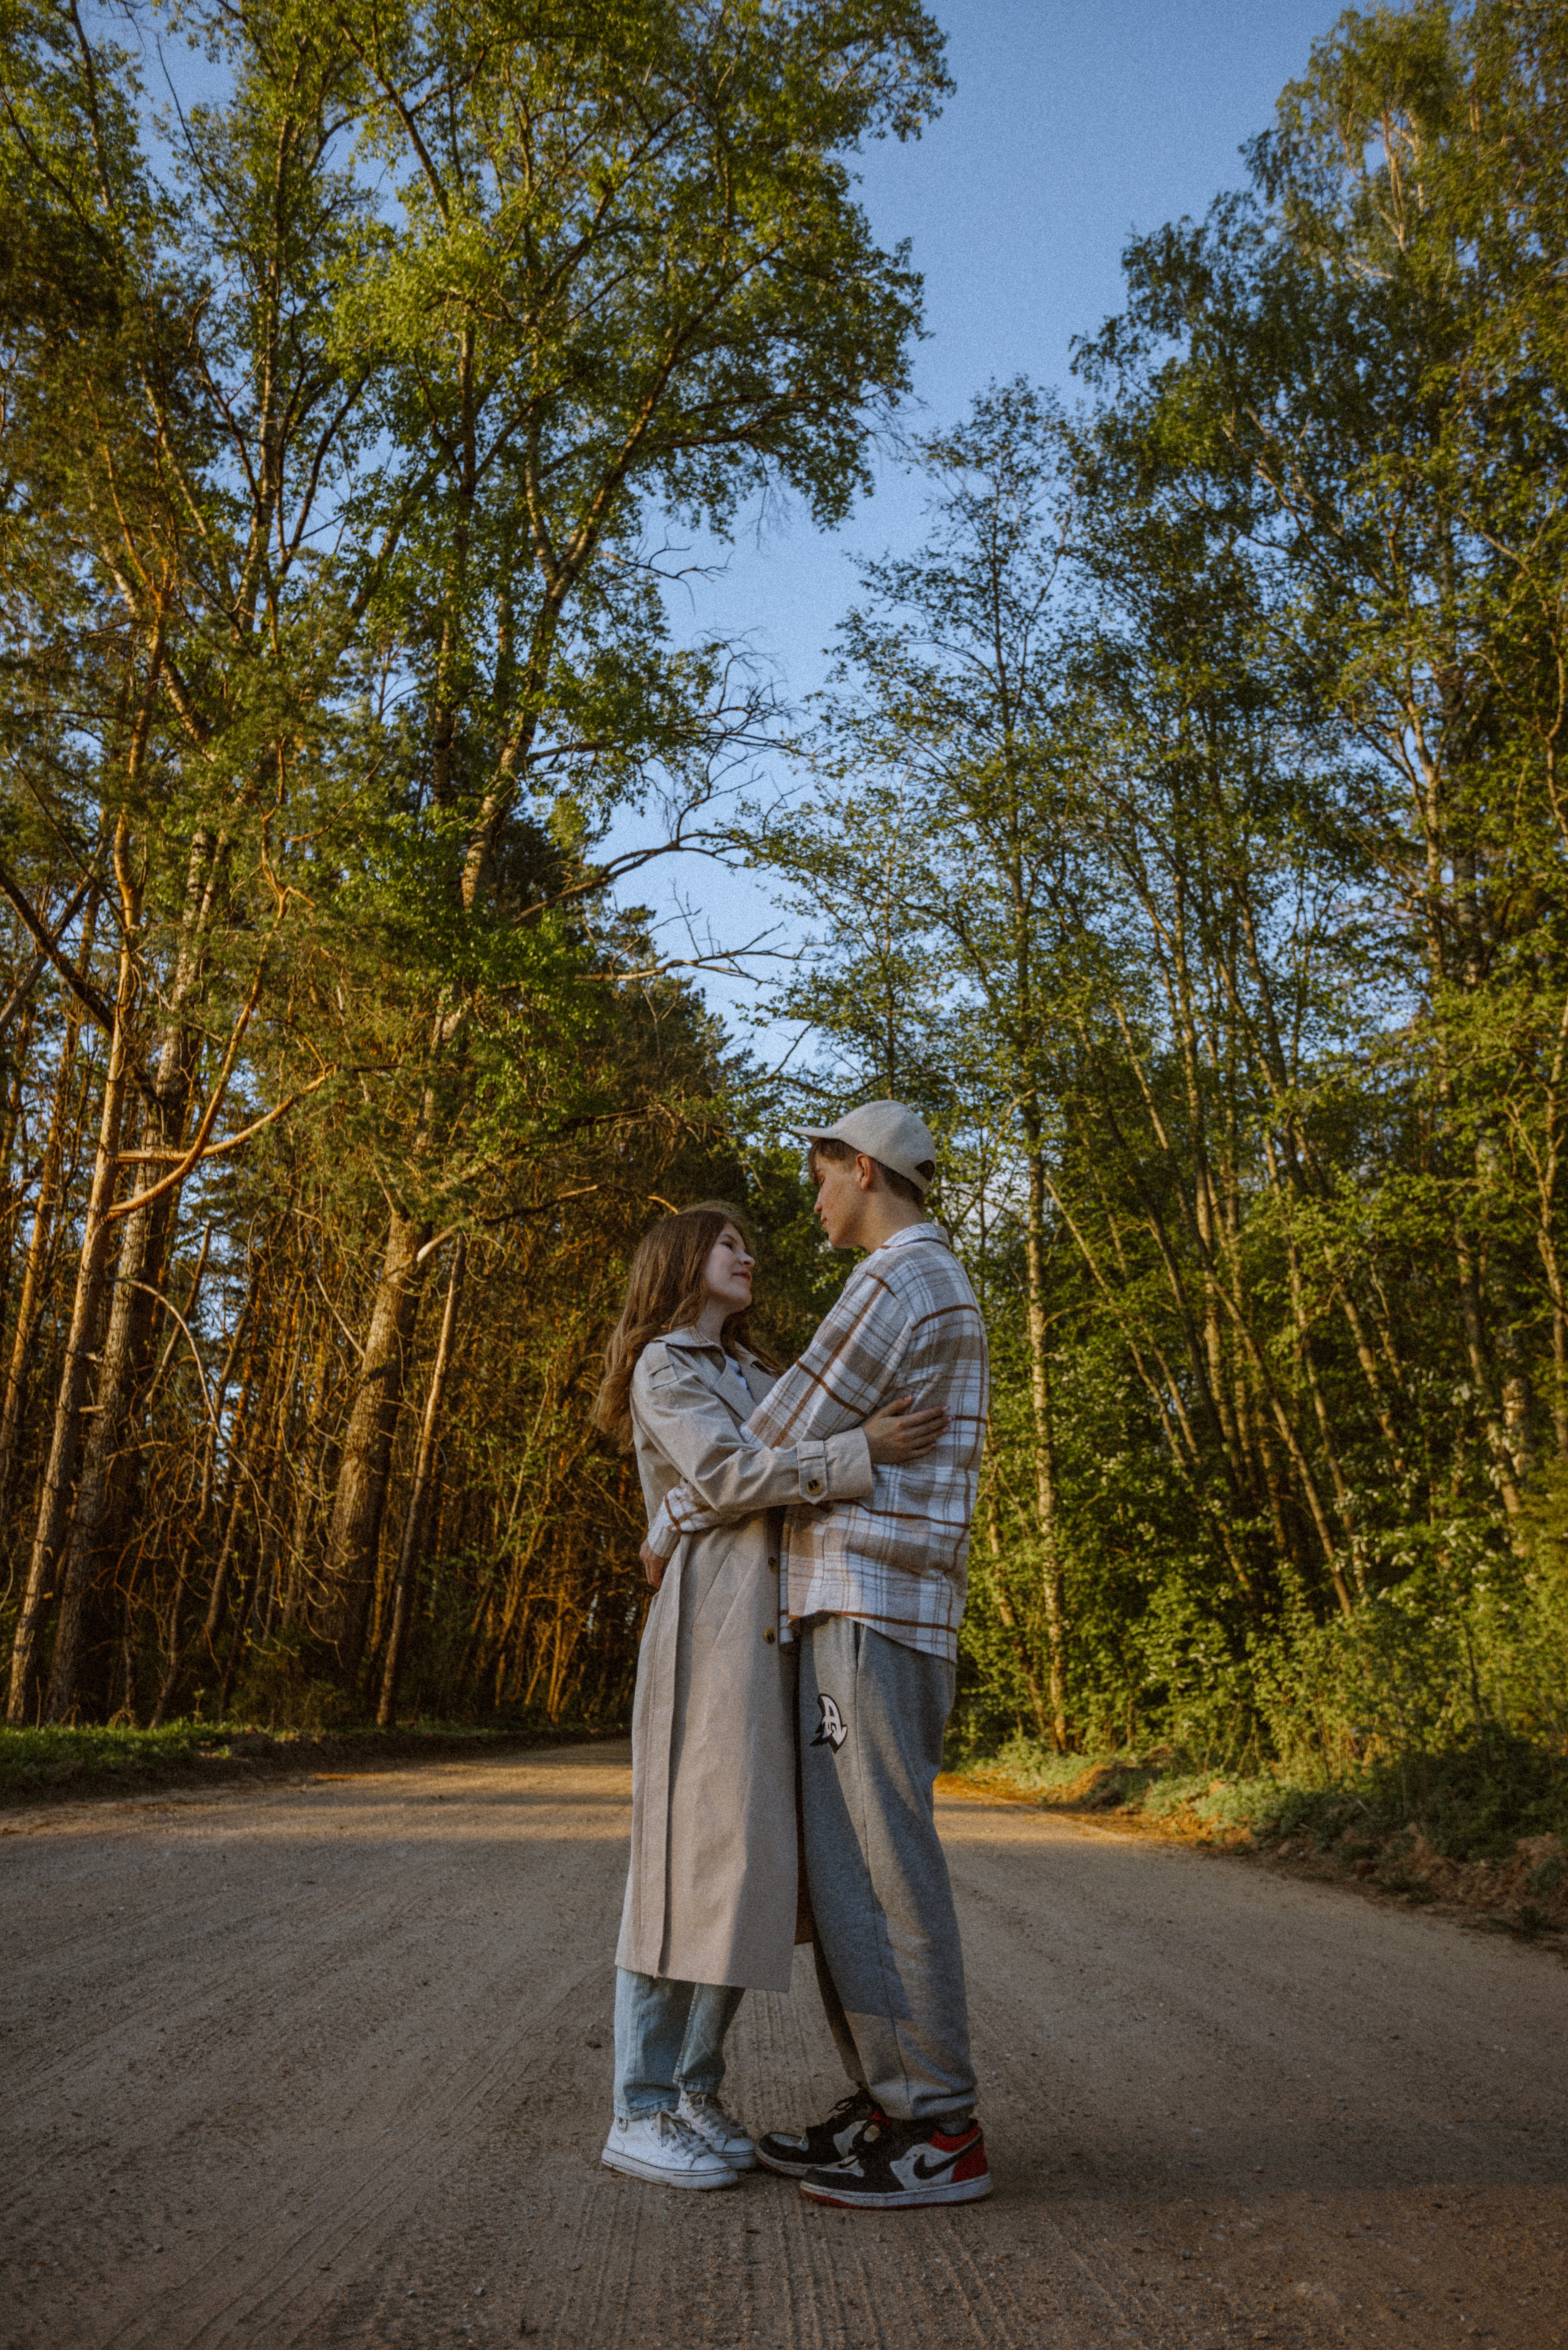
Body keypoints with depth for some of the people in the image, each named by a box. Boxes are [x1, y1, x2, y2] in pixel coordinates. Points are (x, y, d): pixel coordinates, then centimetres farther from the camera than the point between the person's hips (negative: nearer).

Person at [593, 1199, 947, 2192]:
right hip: (715, 1618, -8)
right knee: (698, 1850, -9)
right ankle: (640, 2111, -2)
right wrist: (862, 1449, -21)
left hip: (778, 1626, 8)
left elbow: (798, 1472, 23)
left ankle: (695, 2091, 13)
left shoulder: (753, 1374, 28)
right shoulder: (662, 1369, 0)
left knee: (748, 1858, 6)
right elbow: (729, 1475, -14)